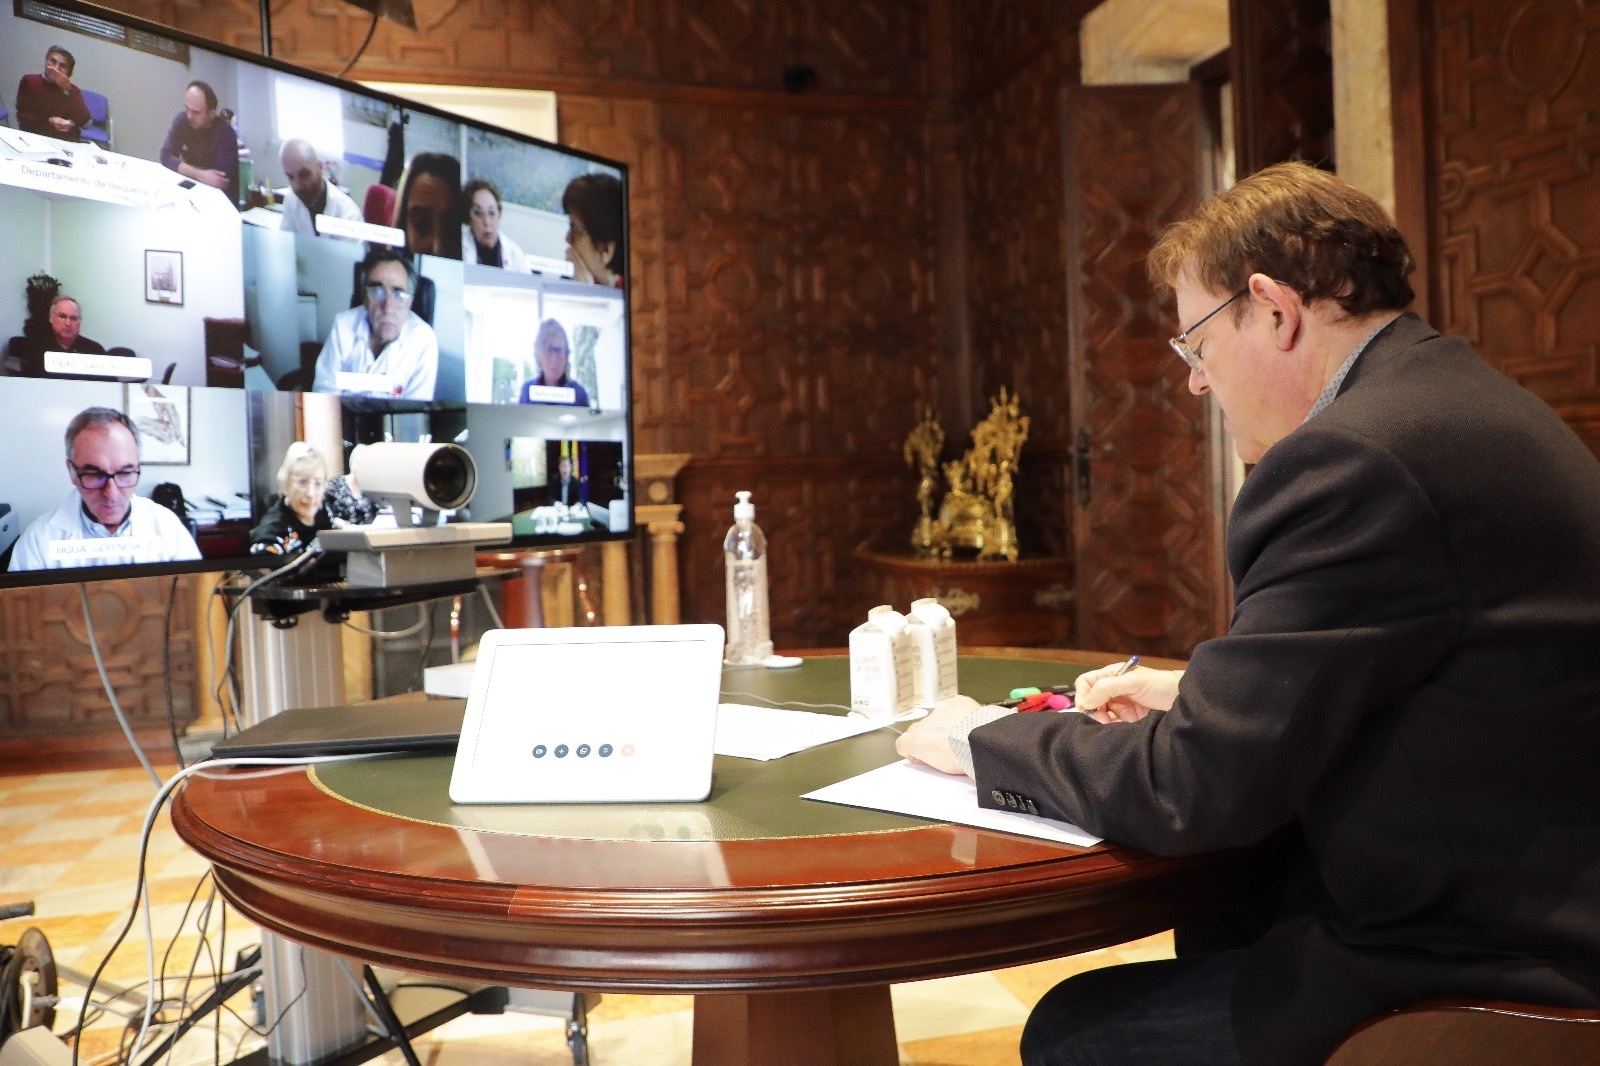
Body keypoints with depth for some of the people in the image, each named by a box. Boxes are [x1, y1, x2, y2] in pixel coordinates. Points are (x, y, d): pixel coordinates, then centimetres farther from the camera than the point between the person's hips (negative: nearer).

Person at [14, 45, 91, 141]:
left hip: (68, 142, 1)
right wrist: (49, 121, -12)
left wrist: (67, 90, -7)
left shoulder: (73, 90, 13)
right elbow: (22, 116, 2)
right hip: (35, 138, -1)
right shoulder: (29, 81, 10)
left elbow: (86, 122, -5)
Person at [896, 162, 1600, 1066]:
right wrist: (1204, 695, 11)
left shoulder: (1355, 456, -24)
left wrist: (985, 742, -7)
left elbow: (1194, 789, -22)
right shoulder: (1453, 397, 8)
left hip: (1483, 974, -9)